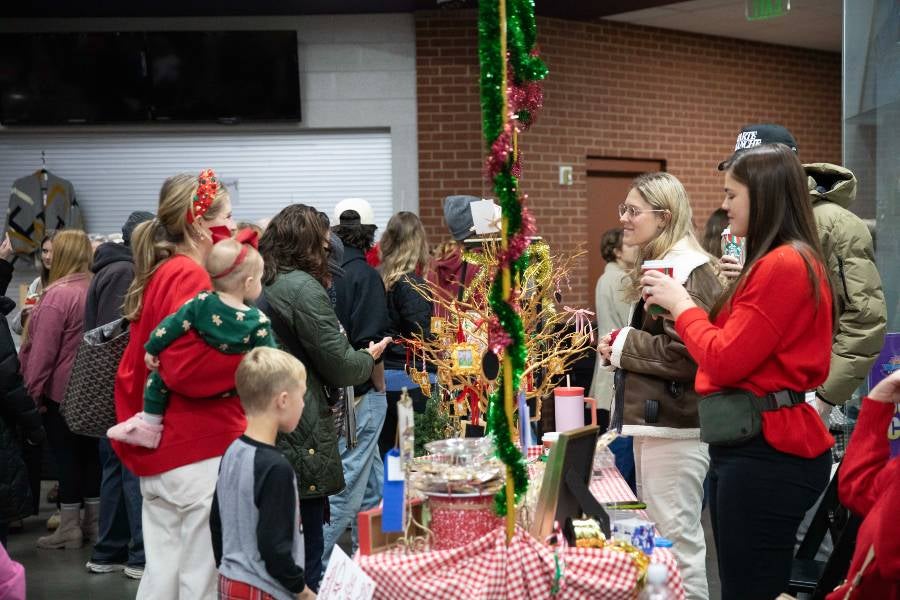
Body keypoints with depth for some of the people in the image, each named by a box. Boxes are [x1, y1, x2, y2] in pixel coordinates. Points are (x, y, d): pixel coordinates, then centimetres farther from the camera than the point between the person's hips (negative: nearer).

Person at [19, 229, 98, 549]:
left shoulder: (58, 294, -20)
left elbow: (43, 348, -18)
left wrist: (34, 387, -8)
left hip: (60, 390, -7)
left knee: (66, 454, 1)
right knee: (88, 451, 13)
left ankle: (69, 528, 8)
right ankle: (93, 521, 22)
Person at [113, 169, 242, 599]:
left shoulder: (157, 276, 16)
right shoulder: (188, 276, -13)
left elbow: (133, 370, 20)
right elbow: (189, 368, -23)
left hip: (160, 451, 10)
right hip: (199, 451, -10)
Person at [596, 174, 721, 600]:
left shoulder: (688, 272, -15)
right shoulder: (657, 267, 16)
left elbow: (683, 355, -24)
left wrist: (623, 345, -13)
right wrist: (619, 347, 6)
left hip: (673, 427, -10)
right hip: (655, 421, 10)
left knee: (677, 541, -3)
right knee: (659, 537, 17)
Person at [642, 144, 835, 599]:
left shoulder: (784, 265, -16)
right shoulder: (772, 264, 15)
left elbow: (725, 361, -18)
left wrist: (680, 304, -4)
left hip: (766, 452, -10)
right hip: (749, 444, 10)